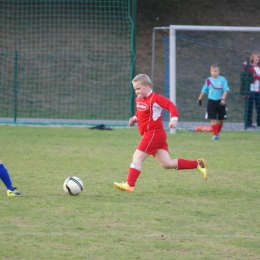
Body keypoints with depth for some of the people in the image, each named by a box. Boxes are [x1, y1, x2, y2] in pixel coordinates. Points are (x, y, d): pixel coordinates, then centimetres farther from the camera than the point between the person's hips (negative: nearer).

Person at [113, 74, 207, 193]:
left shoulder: (154, 98, -13)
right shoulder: (139, 99, 14)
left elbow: (170, 105, -22)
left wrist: (174, 118, -37)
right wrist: (134, 118, 11)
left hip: (154, 133, -10)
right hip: (150, 135, 10)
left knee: (137, 157, -10)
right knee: (167, 164, 6)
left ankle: (129, 185, -8)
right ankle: (197, 164, 11)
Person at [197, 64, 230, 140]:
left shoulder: (222, 79, -4)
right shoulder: (208, 80, 2)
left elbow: (225, 90, -8)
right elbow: (204, 90, 14)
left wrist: (223, 98, -20)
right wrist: (200, 99, 15)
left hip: (220, 102, 0)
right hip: (211, 101, 0)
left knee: (221, 119, 7)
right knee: (213, 119, -7)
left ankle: (217, 133, 27)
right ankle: (215, 135, -5)